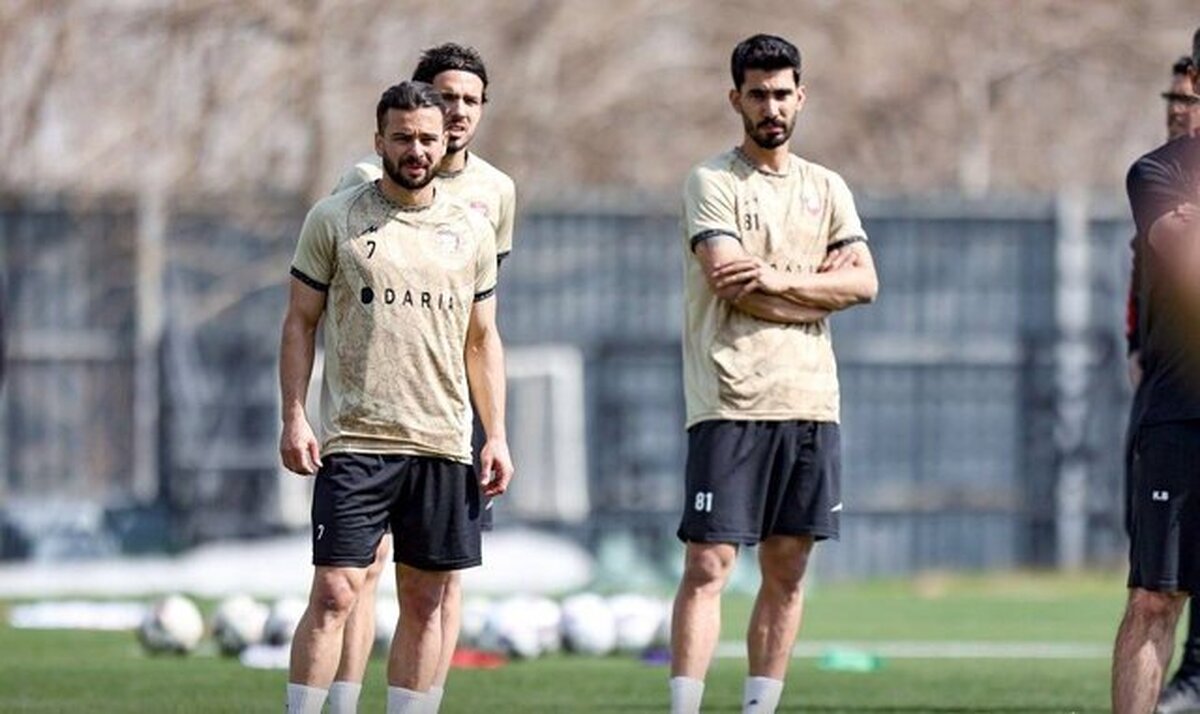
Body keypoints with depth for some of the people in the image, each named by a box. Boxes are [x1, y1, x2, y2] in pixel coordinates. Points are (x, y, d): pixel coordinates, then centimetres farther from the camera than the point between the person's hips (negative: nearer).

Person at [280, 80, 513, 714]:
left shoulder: (471, 230, 10)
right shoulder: (334, 220, 2)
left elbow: (482, 339, 15)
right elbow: (299, 322, 3)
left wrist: (496, 435, 7)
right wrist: (293, 418, -6)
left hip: (444, 443, 3)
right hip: (354, 440, -3)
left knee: (425, 601, 6)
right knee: (334, 593, -10)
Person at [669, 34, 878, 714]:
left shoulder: (826, 189, 16)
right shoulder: (712, 182, 0)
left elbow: (865, 281, 4)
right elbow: (729, 281, -12)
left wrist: (782, 280, -11)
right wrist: (821, 285, -2)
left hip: (811, 403, 5)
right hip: (732, 403, -5)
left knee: (788, 570, 5)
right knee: (709, 565, -9)